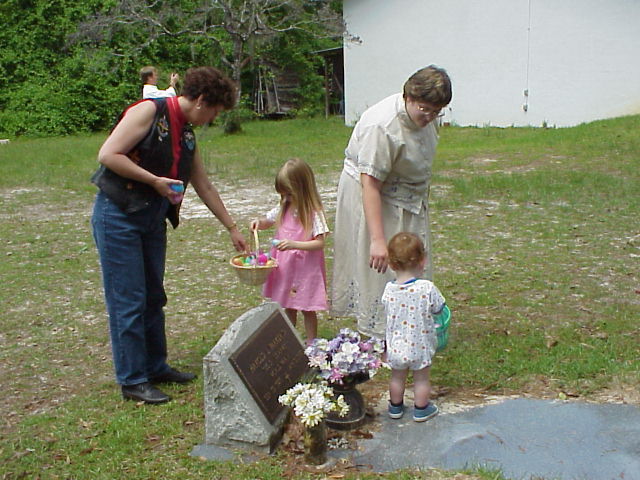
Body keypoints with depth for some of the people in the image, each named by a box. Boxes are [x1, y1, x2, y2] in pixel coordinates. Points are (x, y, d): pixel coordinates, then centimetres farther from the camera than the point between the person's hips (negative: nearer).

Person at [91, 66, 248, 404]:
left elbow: (205, 187, 18)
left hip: (152, 220, 8)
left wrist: (233, 229, 20)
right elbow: (108, 155, -20)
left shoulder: (186, 133, 12)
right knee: (128, 301, -2)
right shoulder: (149, 111, -13)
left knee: (154, 297, 15)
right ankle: (132, 380, 9)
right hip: (118, 215, -8)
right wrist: (155, 180, -19)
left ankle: (156, 367, 28)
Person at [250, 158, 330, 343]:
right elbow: (268, 221, 18)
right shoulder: (283, 209, 3)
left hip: (305, 268, -6)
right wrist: (258, 222, -6)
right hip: (284, 267, 7)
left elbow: (320, 243, -20)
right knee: (288, 307, 18)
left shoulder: (314, 214, -17)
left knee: (307, 309, 5)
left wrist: (294, 244, -31)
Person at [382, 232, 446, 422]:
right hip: (420, 346, -2)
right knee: (422, 378, 18)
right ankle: (421, 409, 33)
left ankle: (395, 407, 38)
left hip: (396, 346, 3)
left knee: (397, 377, 22)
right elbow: (438, 308, -9)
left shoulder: (389, 289, -15)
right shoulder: (427, 288, -23)